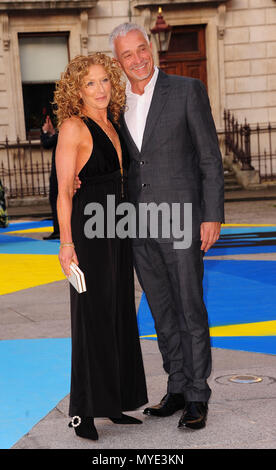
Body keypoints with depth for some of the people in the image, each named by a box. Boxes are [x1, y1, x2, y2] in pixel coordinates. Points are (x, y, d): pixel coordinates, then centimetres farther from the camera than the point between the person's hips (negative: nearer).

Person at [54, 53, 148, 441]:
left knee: (119, 312, 11)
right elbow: (64, 190, -13)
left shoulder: (111, 125, 14)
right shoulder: (73, 127, -9)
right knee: (92, 314, -5)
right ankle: (84, 410, 3)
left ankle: (113, 402, 20)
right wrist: (66, 241, -20)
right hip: (89, 226, -8)